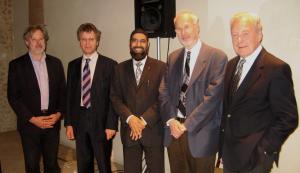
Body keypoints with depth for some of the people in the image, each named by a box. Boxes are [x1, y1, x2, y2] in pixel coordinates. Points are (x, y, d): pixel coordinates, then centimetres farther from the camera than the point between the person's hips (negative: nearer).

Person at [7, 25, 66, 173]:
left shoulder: (55, 63, 5)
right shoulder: (16, 65, -3)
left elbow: (62, 91, 8)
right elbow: (13, 97, -5)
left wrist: (59, 113, -6)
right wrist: (32, 119, -12)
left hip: (52, 122, 2)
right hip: (30, 124, -2)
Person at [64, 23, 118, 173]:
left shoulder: (110, 65, -5)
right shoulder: (73, 65, 8)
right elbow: (69, 95, 10)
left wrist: (111, 125, -11)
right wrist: (69, 123, 5)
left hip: (101, 122, -4)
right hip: (79, 121, 4)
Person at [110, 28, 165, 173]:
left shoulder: (160, 67, -2)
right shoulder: (121, 68, 8)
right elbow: (115, 97, 3)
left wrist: (144, 120, -14)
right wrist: (130, 118, -12)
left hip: (153, 130, -2)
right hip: (128, 130, 3)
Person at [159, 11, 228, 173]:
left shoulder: (217, 57, -9)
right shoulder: (173, 57, 9)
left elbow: (212, 96, -15)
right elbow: (164, 92, 7)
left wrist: (186, 125, -15)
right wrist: (171, 120, -8)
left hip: (200, 133, -4)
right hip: (174, 130, 5)